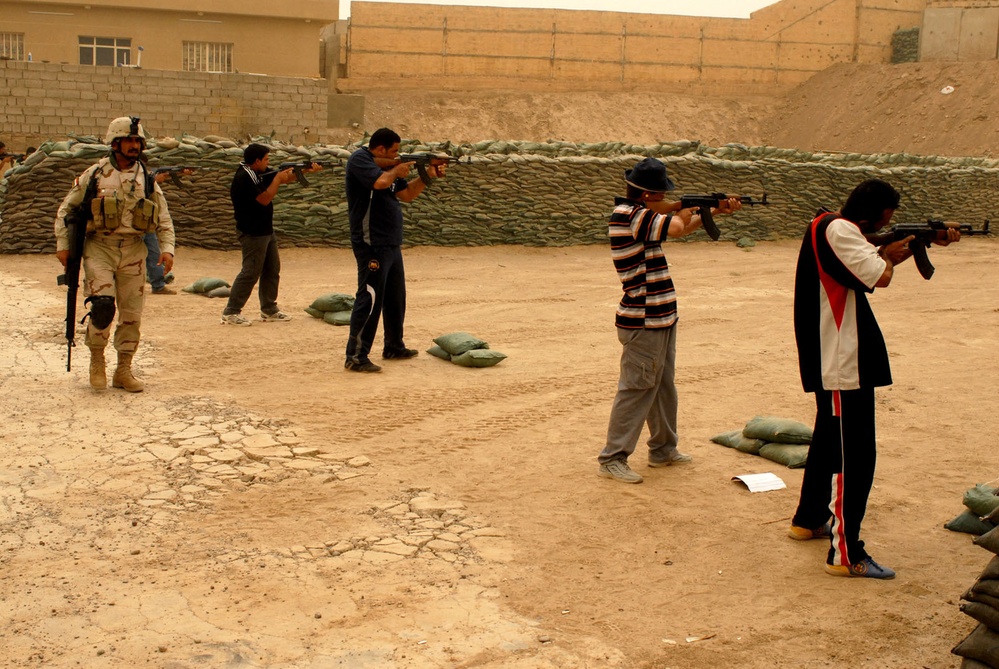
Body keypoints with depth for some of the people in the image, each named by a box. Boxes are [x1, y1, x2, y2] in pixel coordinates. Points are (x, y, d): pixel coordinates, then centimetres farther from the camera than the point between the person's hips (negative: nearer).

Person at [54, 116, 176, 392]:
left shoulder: (146, 179, 7)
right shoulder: (94, 175, 0)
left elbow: (164, 218, 12)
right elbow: (66, 209, 7)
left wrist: (167, 248, -2)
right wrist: (62, 245, 0)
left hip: (133, 251, 3)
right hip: (99, 247, -3)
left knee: (131, 313, 4)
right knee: (102, 305, -18)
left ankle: (123, 370, 16)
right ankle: (97, 360, 5)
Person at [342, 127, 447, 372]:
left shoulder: (388, 165, 16)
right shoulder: (359, 159, -10)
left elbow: (407, 194, 20)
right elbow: (380, 181, -28)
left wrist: (428, 176, 9)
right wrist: (396, 171, -8)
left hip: (391, 244, 10)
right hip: (372, 244, -10)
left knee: (396, 297, 17)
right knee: (370, 299, -11)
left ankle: (394, 347, 31)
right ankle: (356, 357, -8)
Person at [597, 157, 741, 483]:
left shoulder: (641, 213, 12)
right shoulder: (628, 215, -20)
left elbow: (680, 224, 22)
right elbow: (677, 227, -29)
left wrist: (716, 210, 13)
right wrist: (685, 209, -7)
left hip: (660, 319, 10)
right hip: (643, 323, -10)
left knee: (663, 386, 18)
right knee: (636, 389, -5)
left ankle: (663, 450, 30)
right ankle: (612, 459, 1)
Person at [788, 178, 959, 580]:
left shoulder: (831, 228, 14)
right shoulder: (838, 230, -18)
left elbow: (876, 260, 19)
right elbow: (880, 276, -25)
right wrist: (890, 254, -4)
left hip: (831, 361, 11)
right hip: (843, 363, -11)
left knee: (829, 439, 23)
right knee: (855, 455, -7)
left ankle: (808, 520, 38)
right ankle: (845, 555, -2)